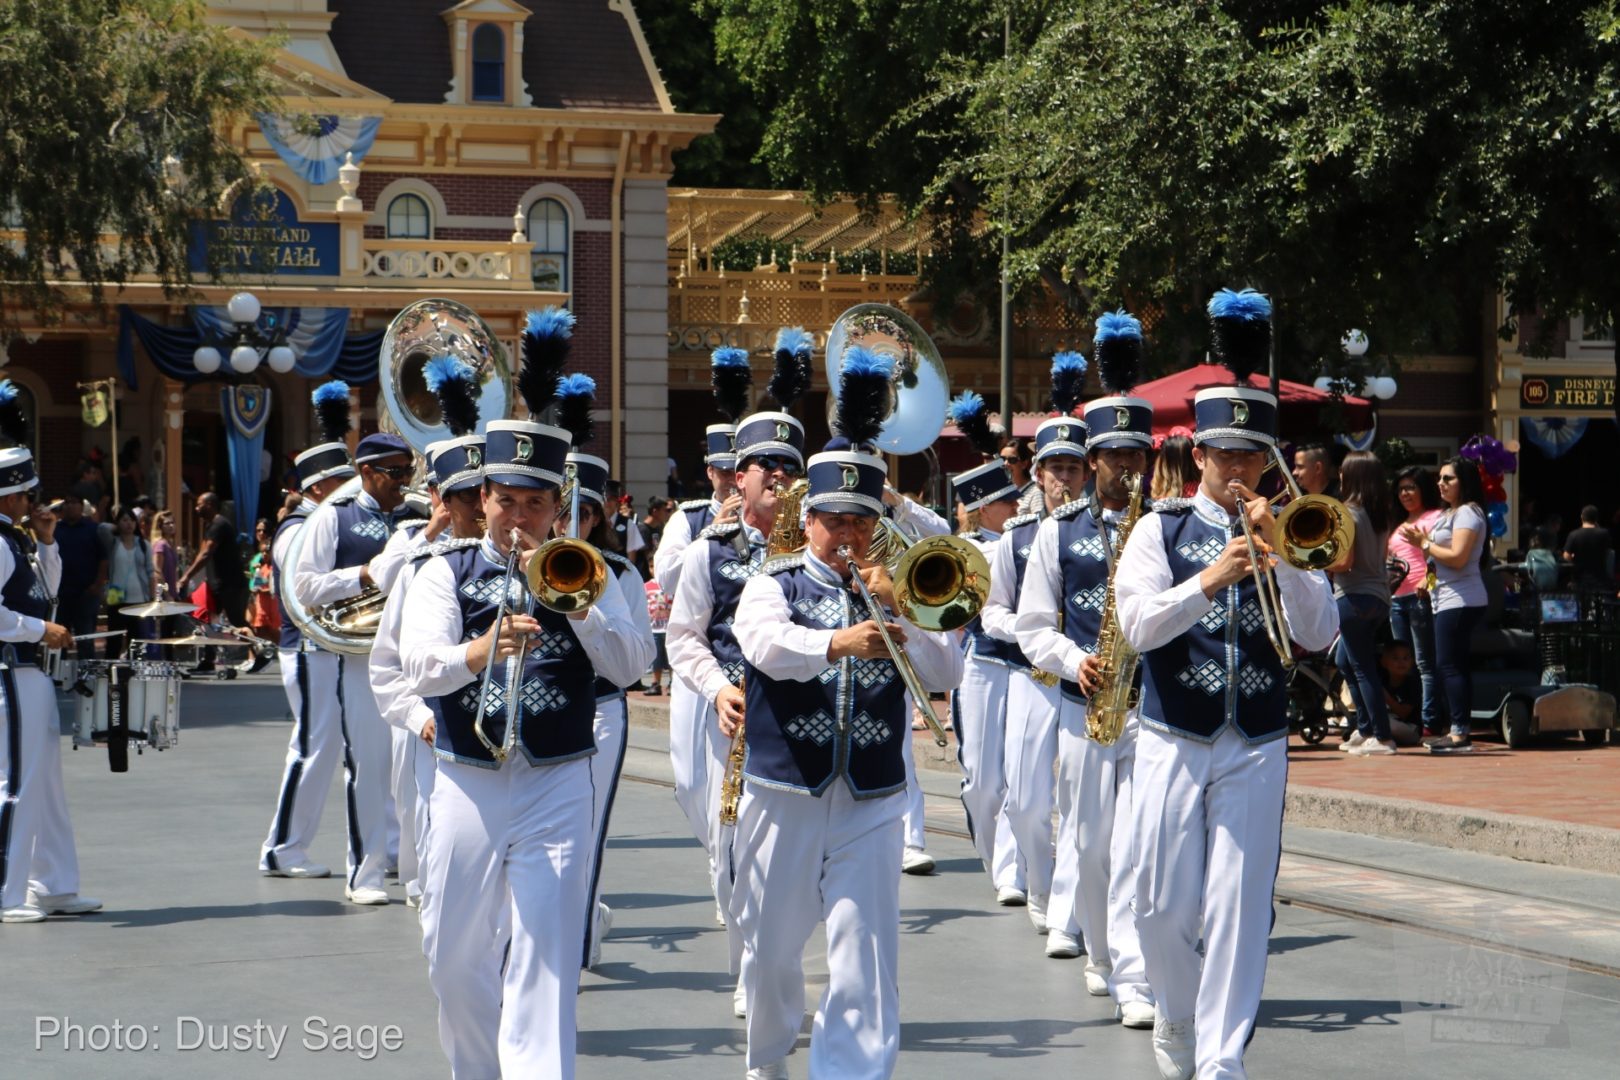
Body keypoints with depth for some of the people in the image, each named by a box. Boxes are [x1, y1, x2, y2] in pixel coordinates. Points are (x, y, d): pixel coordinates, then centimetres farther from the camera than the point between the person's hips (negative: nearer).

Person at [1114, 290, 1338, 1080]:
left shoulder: (1287, 535, 7)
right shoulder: (1160, 531, 3)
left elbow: (1320, 634, -4)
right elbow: (1138, 625, -11)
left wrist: (1277, 555, -16)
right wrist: (1207, 582, -25)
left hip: (1255, 747, 1)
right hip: (1173, 741, -1)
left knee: (1239, 908, -4)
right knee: (1163, 906, 3)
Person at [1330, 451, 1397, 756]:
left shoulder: (1348, 512, -13)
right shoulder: (1380, 514, 10)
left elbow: (1344, 561, -18)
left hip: (1354, 596, -8)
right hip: (1379, 596, 8)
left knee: (1363, 668, -4)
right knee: (1345, 661, 21)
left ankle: (1382, 737, -5)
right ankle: (1365, 728, 22)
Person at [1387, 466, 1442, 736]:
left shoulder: (1433, 517, -3)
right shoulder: (1400, 524, 24)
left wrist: (1427, 579, -29)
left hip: (1421, 595, -9)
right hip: (1397, 597, 9)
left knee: (1424, 663, -9)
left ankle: (1429, 722, -11)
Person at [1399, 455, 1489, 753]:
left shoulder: (1468, 513, -9)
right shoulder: (1451, 514, 21)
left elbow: (1457, 557, -19)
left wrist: (1425, 543, -9)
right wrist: (1423, 542, 6)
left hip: (1460, 601, -11)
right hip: (1447, 599, 11)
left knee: (1449, 665, -12)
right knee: (1449, 667, 10)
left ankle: (1460, 732, -14)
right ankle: (1458, 730, 13)